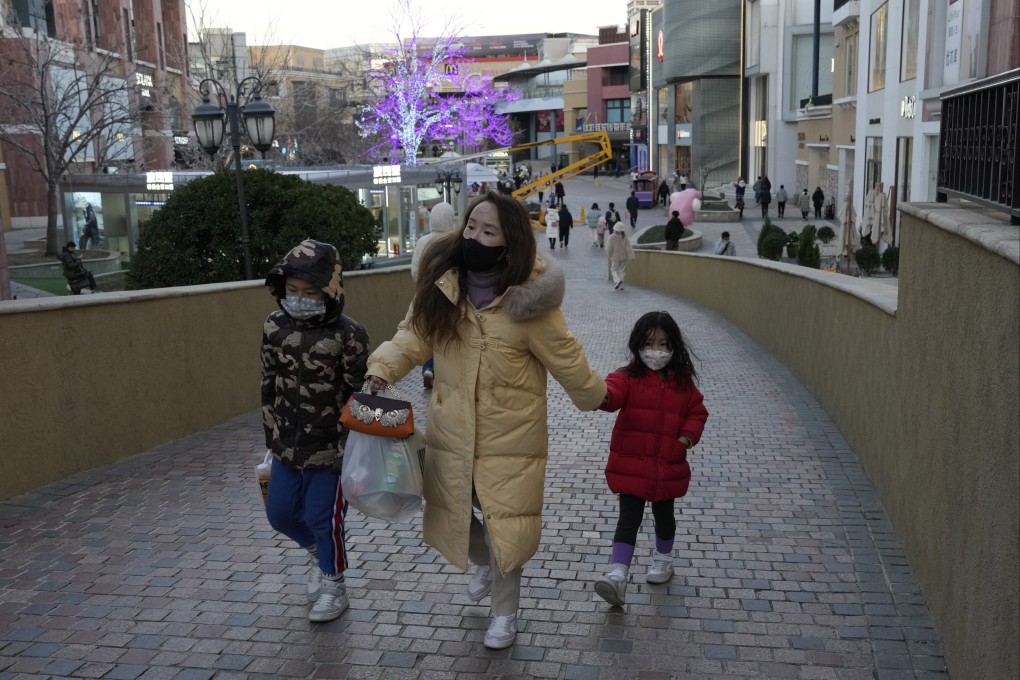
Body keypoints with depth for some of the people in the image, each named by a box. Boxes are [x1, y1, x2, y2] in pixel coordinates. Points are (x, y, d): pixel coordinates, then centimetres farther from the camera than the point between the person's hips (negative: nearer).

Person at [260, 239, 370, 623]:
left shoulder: (348, 335, -18)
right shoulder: (275, 327, -3)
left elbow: (358, 396, -13)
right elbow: (269, 386, 7)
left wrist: (349, 447, -12)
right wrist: (271, 435, 10)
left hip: (330, 447, -5)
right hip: (287, 445, 5)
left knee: (323, 518, 4)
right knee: (280, 513, 15)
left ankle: (334, 587, 28)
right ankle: (319, 554, 44)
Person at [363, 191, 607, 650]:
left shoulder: (527, 303, -21)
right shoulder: (441, 286, -7)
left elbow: (568, 364, -10)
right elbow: (414, 335, -2)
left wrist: (596, 397, 2)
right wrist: (381, 370, -17)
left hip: (509, 438, -4)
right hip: (451, 433, 5)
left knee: (504, 530, 5)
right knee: (451, 518, 19)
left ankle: (505, 614, 32)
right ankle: (483, 564, 54)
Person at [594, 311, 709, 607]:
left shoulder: (683, 383, 0)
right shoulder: (628, 377, -11)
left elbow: (697, 411, 10)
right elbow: (613, 392, -31)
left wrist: (687, 438, -8)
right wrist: (601, 395, -56)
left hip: (669, 466, 3)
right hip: (631, 464, -3)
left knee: (663, 514, 20)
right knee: (629, 519, -5)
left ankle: (664, 560, 43)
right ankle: (618, 576, -7)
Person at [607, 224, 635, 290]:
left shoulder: (612, 238, -17)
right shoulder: (625, 237, -9)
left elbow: (609, 248, -12)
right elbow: (629, 248, -10)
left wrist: (608, 253, 9)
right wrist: (631, 257, -6)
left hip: (615, 257, -3)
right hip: (623, 257, 3)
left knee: (614, 270, 11)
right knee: (622, 270, 12)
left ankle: (618, 280, -15)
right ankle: (621, 286, 12)